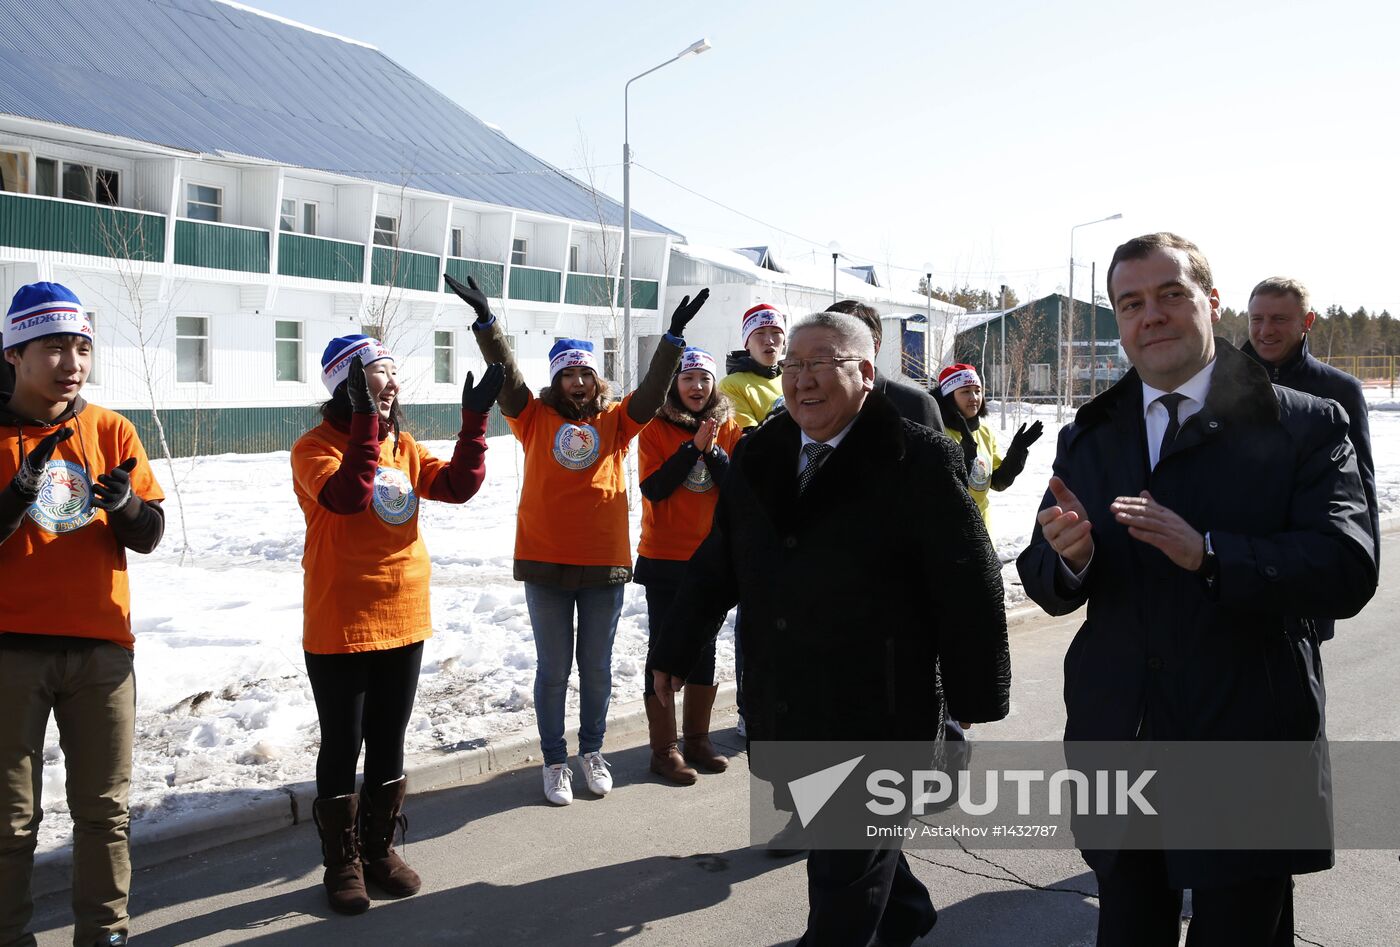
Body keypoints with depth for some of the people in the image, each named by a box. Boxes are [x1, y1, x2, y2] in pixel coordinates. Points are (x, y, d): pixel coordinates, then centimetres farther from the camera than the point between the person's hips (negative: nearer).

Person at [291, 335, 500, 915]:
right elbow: (346, 496, -28)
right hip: (340, 629, -6)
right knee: (343, 747, 6)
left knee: (389, 743, 15)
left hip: (404, 623, 6)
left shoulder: (404, 447, 8)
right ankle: (343, 862, 21)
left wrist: (474, 420, -11)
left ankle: (379, 848, 30)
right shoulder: (315, 447, -10)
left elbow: (459, 486, -2)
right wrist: (365, 421, -31)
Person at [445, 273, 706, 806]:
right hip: (545, 565, -1)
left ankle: (592, 751, 33)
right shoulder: (535, 419, 1)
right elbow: (506, 375, -10)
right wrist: (485, 319, -22)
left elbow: (653, 390, -5)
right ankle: (554, 761, 24)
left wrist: (675, 334, -16)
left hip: (605, 564, 1)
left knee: (597, 667, 14)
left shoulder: (616, 421, 5)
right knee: (554, 669, 9)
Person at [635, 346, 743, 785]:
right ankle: (664, 749, 9)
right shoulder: (656, 429, -5)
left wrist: (714, 451, -19)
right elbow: (653, 488, -16)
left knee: (704, 649, 12)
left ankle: (697, 739, 25)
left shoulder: (729, 429, 3)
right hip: (664, 559, -3)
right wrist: (693, 447, -21)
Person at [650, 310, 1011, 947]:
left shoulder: (917, 460, -13)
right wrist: (676, 650, 16)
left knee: (844, 883, 5)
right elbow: (717, 564, 13)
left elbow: (970, 584, -10)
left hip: (879, 710, -6)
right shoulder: (757, 455, 6)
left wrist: (974, 696, -6)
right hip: (785, 711, 6)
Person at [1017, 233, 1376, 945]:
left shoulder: (1306, 425, -4)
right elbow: (1047, 587, 2)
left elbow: (1347, 571, -17)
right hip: (1116, 745, 4)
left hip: (1247, 753, -3)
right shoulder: (1087, 437, 7)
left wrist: (1208, 553, -30)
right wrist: (1067, 556, -21)